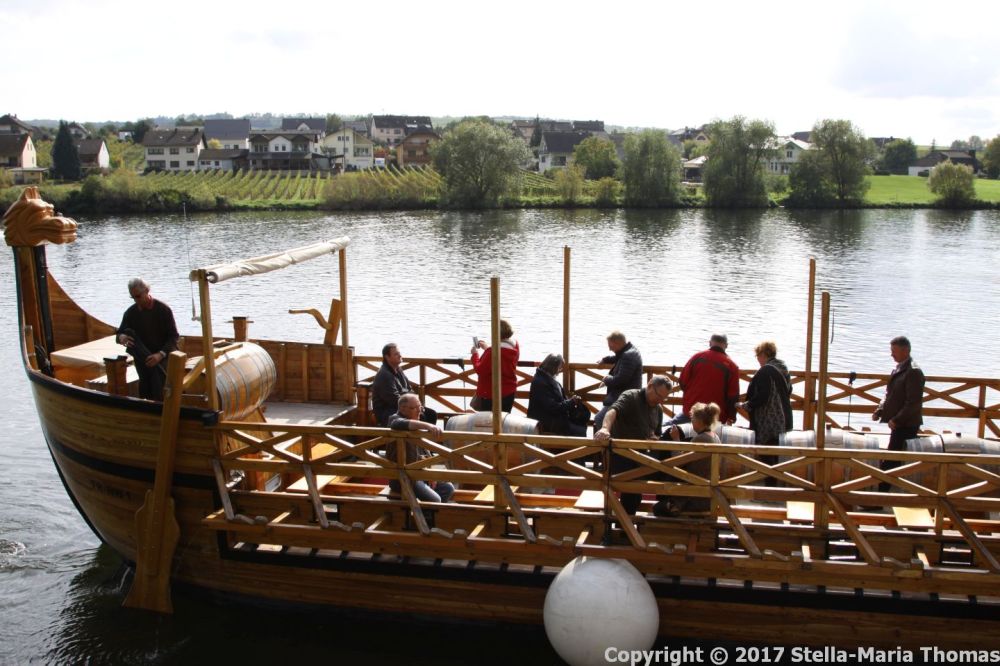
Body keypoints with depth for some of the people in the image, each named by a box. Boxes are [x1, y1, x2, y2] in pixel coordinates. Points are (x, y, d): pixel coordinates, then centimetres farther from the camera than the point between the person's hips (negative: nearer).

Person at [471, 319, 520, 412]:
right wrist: (487, 348, 12)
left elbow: (480, 370, -19)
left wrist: (475, 354, -5)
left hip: (491, 394, -8)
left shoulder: (493, 352, -29)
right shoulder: (514, 346, -3)